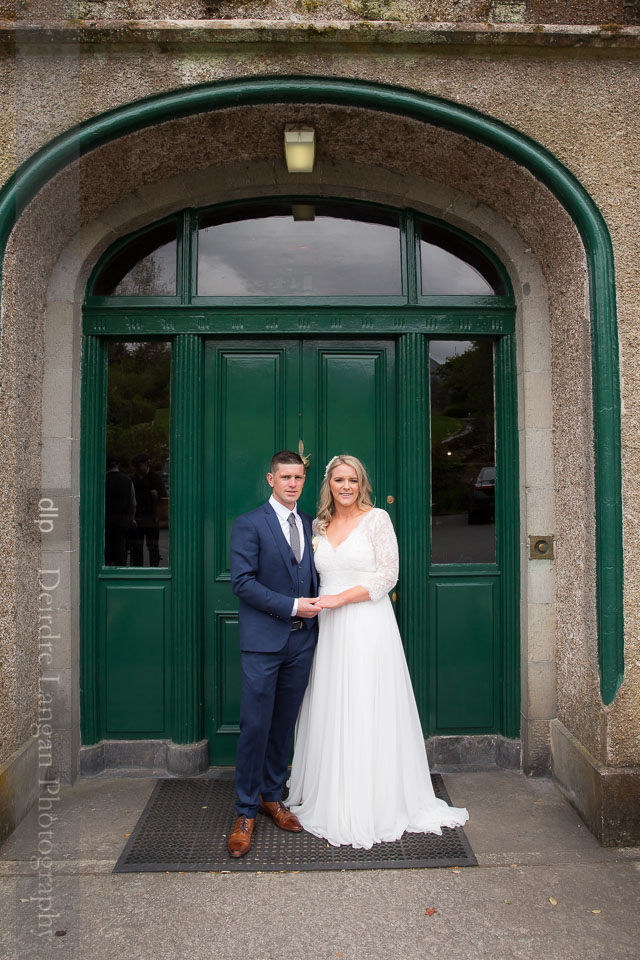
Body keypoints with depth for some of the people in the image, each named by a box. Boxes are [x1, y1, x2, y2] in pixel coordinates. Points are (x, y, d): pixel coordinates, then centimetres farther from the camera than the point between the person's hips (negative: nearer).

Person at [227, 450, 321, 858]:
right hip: (263, 642, -5)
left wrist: (316, 604, -1)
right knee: (255, 726, -1)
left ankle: (272, 796, 31)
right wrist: (292, 606, -16)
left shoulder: (310, 524, 12)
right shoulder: (249, 524, -5)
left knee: (284, 725, 14)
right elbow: (243, 582, -12)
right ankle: (246, 812, 16)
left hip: (301, 641, 5)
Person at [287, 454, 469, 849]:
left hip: (368, 626, -5)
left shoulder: (377, 518, -4)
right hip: (330, 630, 5)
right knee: (331, 710, 10)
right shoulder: (319, 525, 11)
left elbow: (388, 575, -10)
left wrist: (340, 598, -13)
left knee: (368, 710, 1)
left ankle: (376, 805, 16)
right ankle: (332, 799, 26)